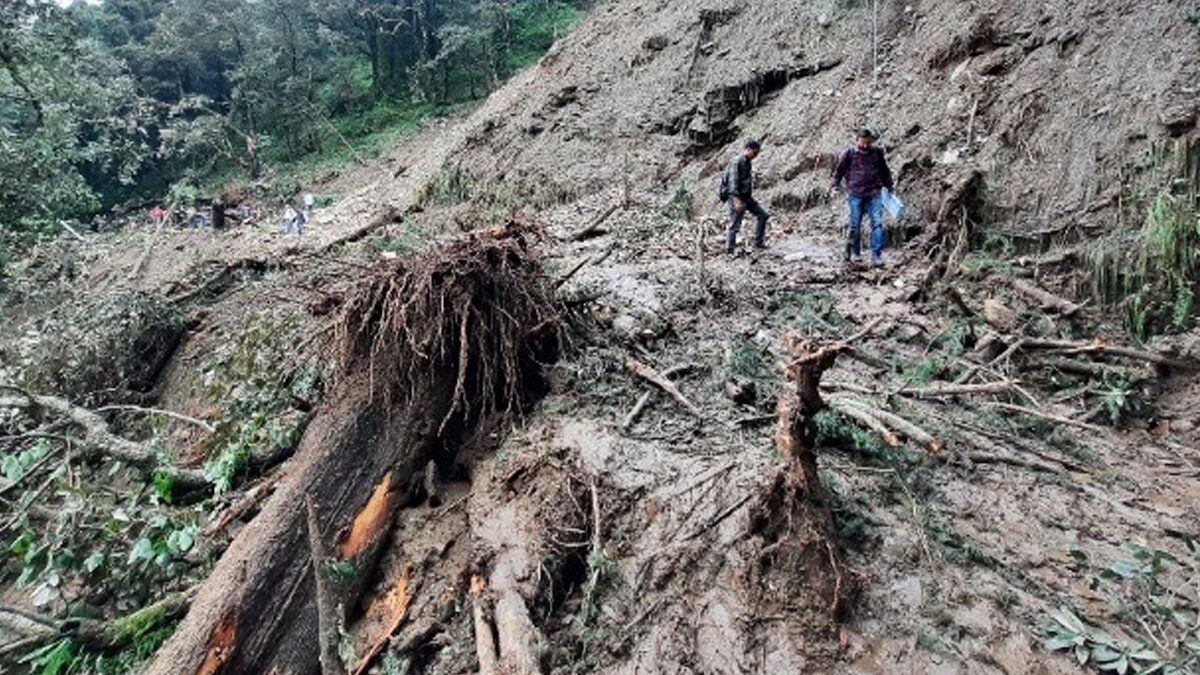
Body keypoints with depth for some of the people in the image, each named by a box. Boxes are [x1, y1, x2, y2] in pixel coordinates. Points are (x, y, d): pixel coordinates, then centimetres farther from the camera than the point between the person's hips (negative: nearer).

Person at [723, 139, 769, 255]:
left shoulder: (748, 162, 11)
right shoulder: (736, 162, -16)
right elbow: (733, 182, -22)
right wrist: (736, 200, -27)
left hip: (747, 197, 9)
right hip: (738, 198, -9)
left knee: (763, 215, 7)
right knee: (735, 225, -4)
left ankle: (759, 242, 14)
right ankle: (730, 250, 6)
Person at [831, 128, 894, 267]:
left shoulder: (877, 153, 10)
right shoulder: (849, 154, 2)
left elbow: (885, 171, 23)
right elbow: (839, 171, 11)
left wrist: (889, 187, 27)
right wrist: (835, 187, -1)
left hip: (874, 194, 2)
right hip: (855, 195, -1)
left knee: (877, 223, -9)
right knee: (855, 225, 2)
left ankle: (876, 255, -10)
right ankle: (854, 253, 20)